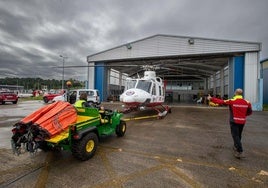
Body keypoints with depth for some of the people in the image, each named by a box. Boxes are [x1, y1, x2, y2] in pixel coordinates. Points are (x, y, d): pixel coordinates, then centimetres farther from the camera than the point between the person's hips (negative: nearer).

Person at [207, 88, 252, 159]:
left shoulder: (232, 101, -15)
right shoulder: (247, 102, 0)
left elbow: (220, 101, -13)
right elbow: (250, 112, 9)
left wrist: (211, 99, -4)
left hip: (234, 121, -5)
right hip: (242, 121, 5)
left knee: (236, 136, 0)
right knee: (238, 135, 21)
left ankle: (240, 152, -4)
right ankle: (236, 147, 39)